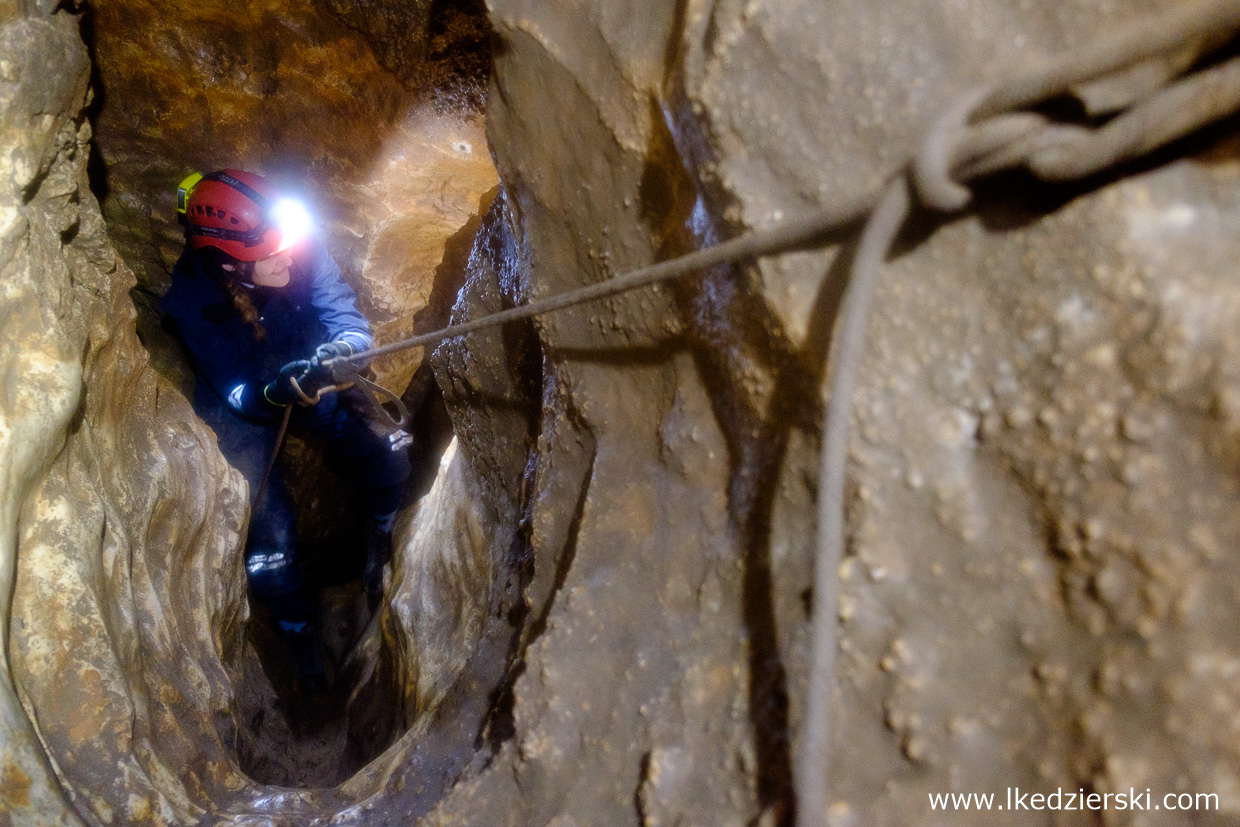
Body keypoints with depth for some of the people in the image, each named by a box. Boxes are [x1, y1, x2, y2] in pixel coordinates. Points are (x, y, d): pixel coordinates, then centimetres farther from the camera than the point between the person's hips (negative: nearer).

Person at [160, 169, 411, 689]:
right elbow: (243, 396, -28)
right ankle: (297, 628, 15)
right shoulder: (192, 301, -28)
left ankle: (378, 537, 17)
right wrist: (279, 390, -50)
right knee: (269, 517, -14)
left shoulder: (302, 252, -26)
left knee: (388, 454, -18)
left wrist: (338, 349, -48)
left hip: (305, 378, 2)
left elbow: (351, 323, -24)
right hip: (240, 405, -2)